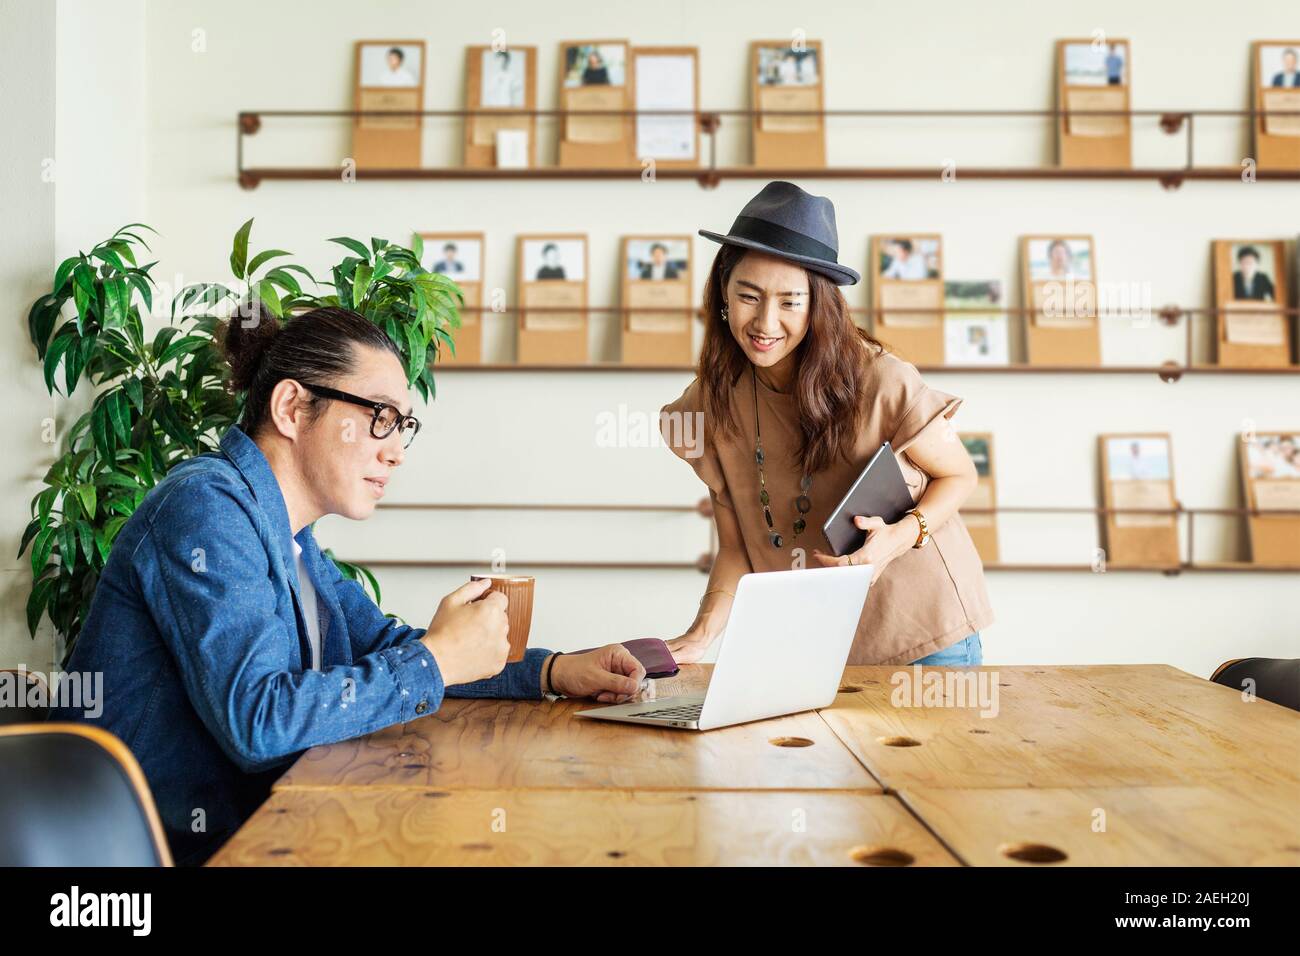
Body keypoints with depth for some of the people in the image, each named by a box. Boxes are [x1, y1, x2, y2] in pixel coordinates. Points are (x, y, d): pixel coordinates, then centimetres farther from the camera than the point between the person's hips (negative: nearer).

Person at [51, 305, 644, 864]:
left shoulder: (285, 533, 10)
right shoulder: (206, 509, -18)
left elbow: (388, 648, 14)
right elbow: (257, 720, -28)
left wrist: (554, 672, 1)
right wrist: (437, 659, -20)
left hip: (247, 827, 8)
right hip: (174, 848, -8)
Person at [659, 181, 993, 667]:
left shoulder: (880, 381, -21)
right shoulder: (712, 407, -9)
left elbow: (960, 476, -5)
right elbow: (735, 547, -2)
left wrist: (902, 535, -24)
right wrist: (703, 633, -19)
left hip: (927, 628, -2)